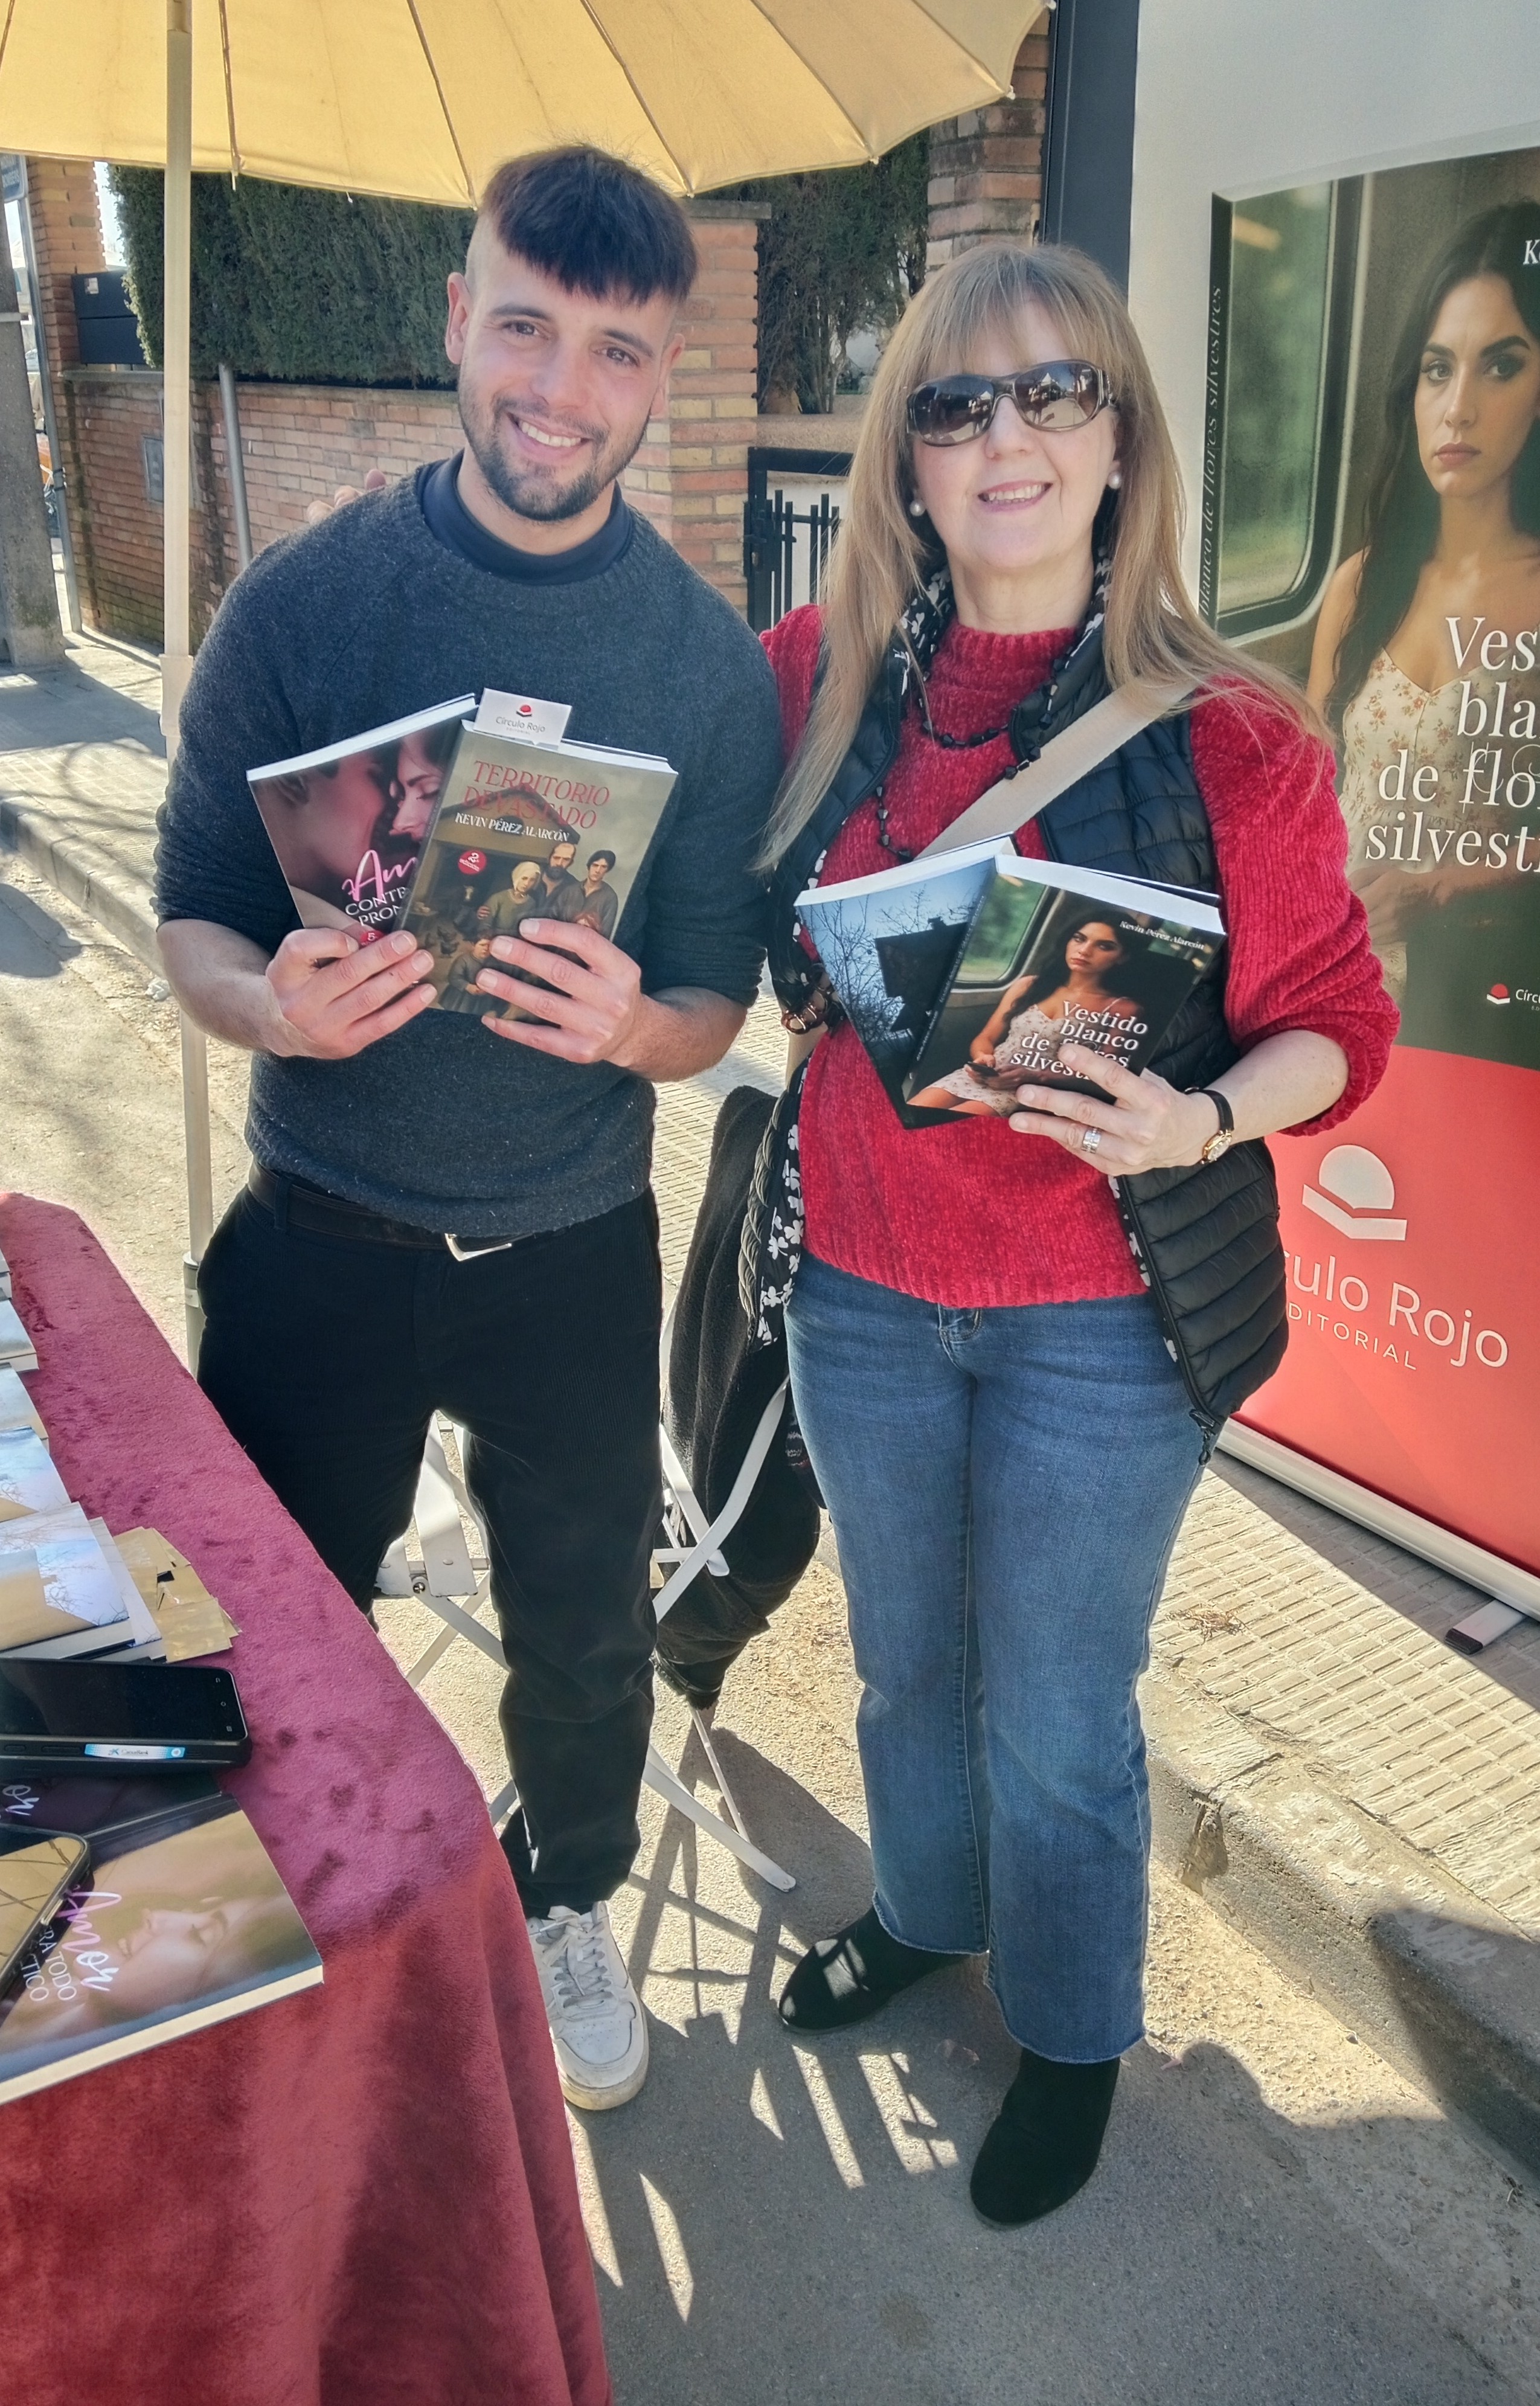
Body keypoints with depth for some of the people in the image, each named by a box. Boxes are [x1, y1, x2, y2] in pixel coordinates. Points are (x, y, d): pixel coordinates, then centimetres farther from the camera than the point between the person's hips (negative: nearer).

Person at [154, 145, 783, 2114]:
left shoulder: (714, 665, -4)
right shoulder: (303, 599, -7)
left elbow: (719, 1000, -1)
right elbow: (192, 916, -3)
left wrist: (637, 1024, -24)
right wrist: (276, 1004, -25)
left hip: (573, 1249, 1)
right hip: (318, 1237, 0)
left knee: (585, 1626, 15)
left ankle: (565, 1901, 46)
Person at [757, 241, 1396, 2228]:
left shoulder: (1231, 739, -13)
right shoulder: (819, 679, -3)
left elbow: (1336, 1026, -6)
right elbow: (754, 930, 14)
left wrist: (1197, 1120, -24)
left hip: (1101, 1317, -3)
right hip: (862, 1288, 4)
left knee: (1057, 1720, 12)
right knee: (904, 1659, 24)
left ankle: (1073, 2036, 41)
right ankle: (925, 1911, 53)